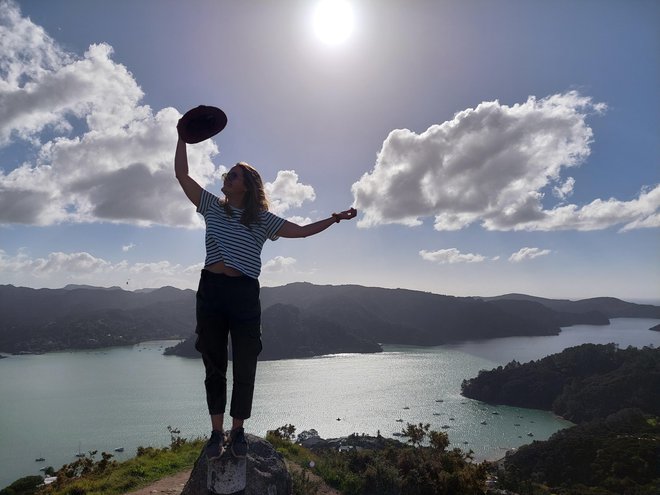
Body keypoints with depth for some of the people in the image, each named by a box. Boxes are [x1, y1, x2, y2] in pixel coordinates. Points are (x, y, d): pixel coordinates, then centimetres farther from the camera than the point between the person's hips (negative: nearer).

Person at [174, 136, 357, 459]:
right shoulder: (212, 206, 12)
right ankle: (217, 433, 19)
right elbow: (182, 175, 10)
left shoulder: (261, 219, 8)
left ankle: (238, 431, 20)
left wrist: (335, 218, -1)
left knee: (244, 368, 3)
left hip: (244, 293, -1)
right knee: (214, 366, 7)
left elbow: (301, 231, 6)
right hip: (211, 289, 2)